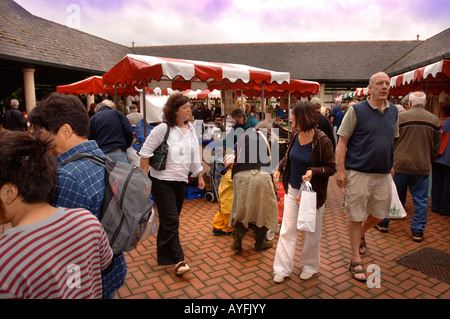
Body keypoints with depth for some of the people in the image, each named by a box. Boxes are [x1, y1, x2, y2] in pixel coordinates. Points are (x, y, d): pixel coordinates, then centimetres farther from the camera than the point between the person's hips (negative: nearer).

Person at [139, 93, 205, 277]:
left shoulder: (191, 130, 8)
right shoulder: (163, 129, -10)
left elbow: (195, 155, 14)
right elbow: (145, 152, -8)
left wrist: (200, 175, 14)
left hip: (181, 181, 6)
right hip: (162, 180, -6)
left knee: (170, 220, 17)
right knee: (171, 221, -8)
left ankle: (163, 254, 35)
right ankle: (178, 261, -3)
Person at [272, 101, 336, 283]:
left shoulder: (322, 141, -18)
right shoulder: (296, 137, 0)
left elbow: (331, 168, -13)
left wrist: (313, 171, -29)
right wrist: (282, 170, 11)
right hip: (292, 190, 5)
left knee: (311, 233, 12)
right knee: (287, 230, 6)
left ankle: (310, 266, 34)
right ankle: (283, 268, 18)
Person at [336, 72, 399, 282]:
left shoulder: (394, 111, 10)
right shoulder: (356, 111, -7)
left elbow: (392, 140, 19)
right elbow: (342, 142, -9)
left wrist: (391, 166, 15)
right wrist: (340, 170, -16)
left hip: (383, 173, 6)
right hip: (358, 172, -5)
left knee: (380, 213, 15)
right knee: (356, 216, 3)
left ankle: (360, 235, 46)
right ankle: (356, 261, 17)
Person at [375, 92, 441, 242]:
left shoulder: (400, 117, -7)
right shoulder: (435, 120, 3)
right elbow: (436, 147, 8)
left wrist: (392, 160, 12)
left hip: (400, 164, -1)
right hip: (423, 166, 2)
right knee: (421, 199, 9)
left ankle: (384, 223, 22)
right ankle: (417, 231, 14)